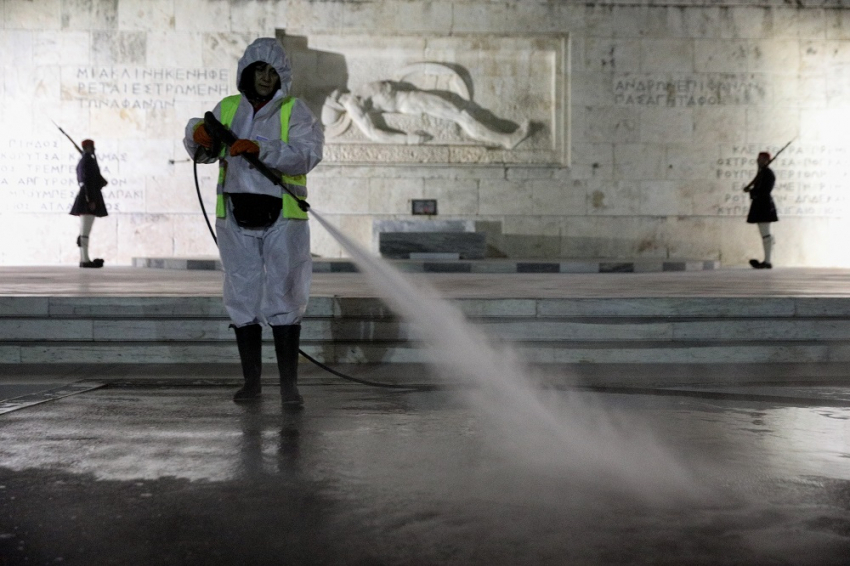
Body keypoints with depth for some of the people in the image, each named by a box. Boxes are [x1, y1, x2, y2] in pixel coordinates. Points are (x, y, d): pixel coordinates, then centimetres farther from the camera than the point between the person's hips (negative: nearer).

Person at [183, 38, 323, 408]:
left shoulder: (296, 112, 3)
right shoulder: (227, 109, 14)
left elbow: (306, 155, -13)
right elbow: (205, 153, 13)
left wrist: (260, 149, -24)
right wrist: (199, 136, -10)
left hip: (282, 217, -3)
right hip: (237, 218, 3)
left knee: (284, 299, -2)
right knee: (242, 298, 7)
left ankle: (289, 384, 2)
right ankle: (251, 381, 17)